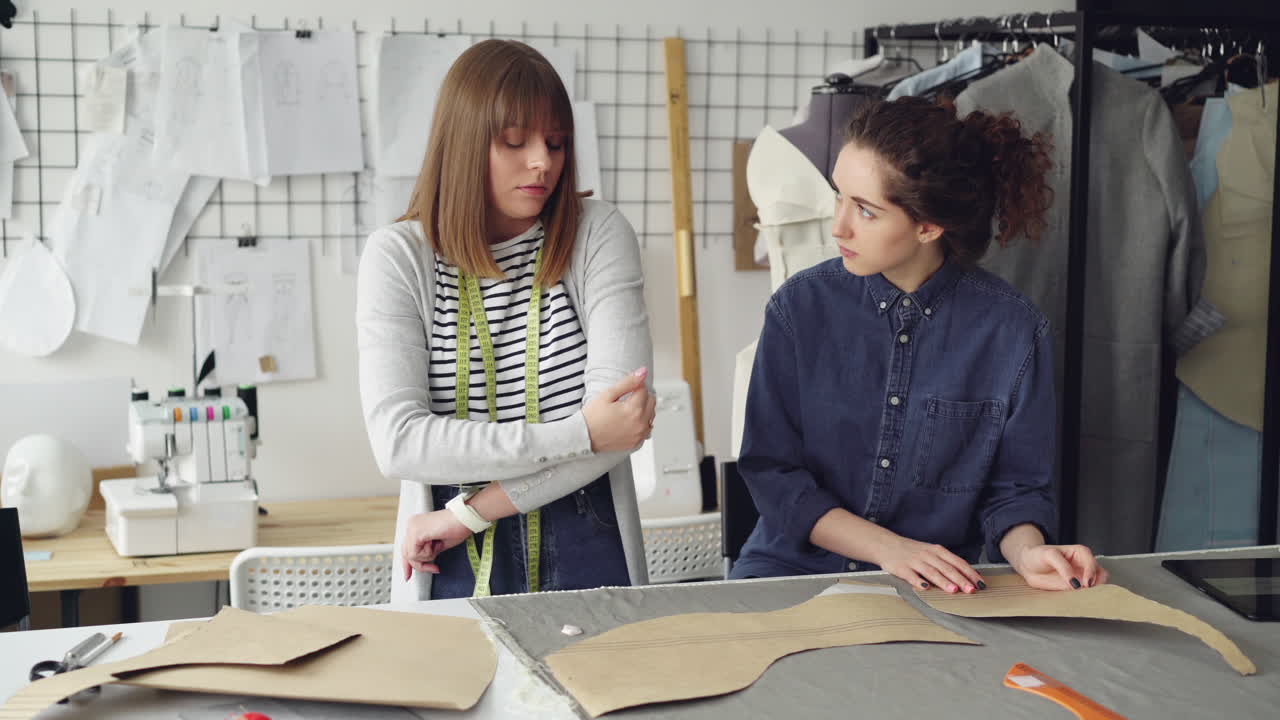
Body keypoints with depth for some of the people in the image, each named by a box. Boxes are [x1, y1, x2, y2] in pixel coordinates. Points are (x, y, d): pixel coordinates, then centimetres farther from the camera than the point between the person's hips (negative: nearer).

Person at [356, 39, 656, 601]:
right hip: (455, 572, 0)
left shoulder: (598, 236, 1)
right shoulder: (398, 257, 0)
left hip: (588, 559, 1)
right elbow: (397, 443, -11)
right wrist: (581, 434, -16)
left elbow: (622, 417, -10)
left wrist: (467, 513, -12)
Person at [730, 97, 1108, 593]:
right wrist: (888, 548, -18)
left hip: (939, 588, 1)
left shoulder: (1014, 331, -7)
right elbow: (771, 471, -7)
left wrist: (1027, 551, -22)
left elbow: (1014, 488, 0)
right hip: (797, 565, -1)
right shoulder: (801, 306, -6)